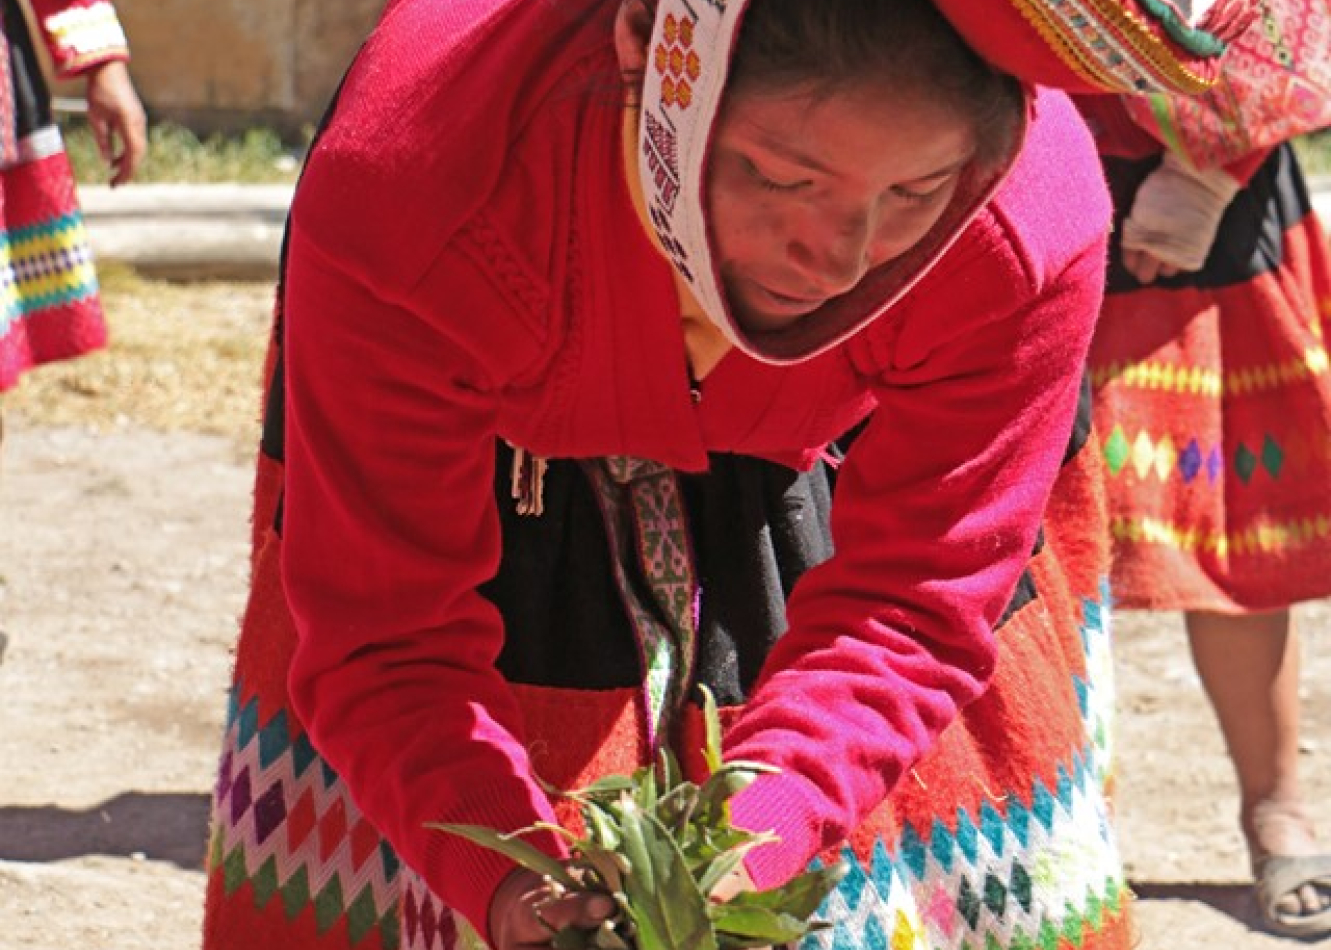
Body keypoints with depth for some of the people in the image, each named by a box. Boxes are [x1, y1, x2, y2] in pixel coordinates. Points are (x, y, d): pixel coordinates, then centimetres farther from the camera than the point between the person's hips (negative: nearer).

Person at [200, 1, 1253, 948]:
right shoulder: (400, 204, -40)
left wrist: (741, 845, -43)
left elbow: (903, 613, -26)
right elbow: (388, 642, -32)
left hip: (802, 502, 1)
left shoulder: (1032, 227, -36)